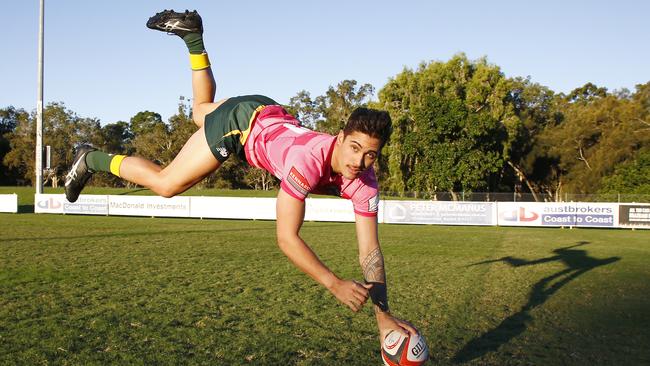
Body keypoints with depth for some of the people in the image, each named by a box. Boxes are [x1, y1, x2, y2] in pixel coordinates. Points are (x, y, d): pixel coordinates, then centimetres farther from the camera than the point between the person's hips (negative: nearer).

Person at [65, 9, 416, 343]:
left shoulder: (364, 182, -27)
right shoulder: (308, 161, -45)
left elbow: (370, 250, -24)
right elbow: (286, 238, -42)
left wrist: (383, 314, -32)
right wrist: (335, 284, -48)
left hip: (273, 120, 6)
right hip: (244, 118, -6)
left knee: (200, 111, 32)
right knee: (166, 184, -1)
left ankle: (193, 34, 44)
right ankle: (91, 160, 19)